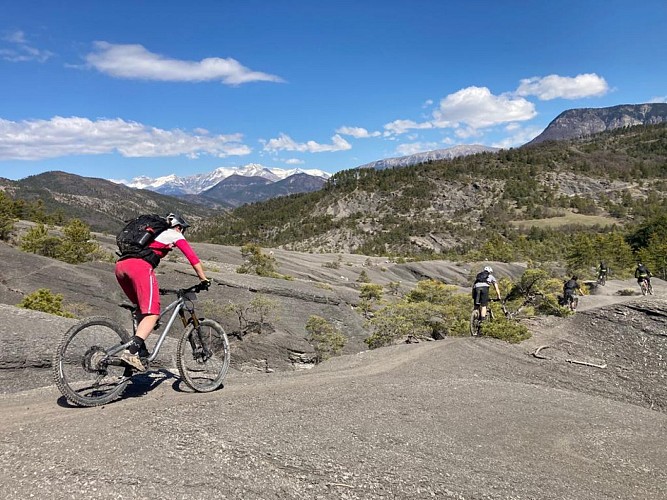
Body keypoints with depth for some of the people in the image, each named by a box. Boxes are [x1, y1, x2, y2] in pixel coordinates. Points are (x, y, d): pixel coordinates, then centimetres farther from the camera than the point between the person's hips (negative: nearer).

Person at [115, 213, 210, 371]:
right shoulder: (174, 235, 19)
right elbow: (193, 258, 11)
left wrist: (152, 287, 49)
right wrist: (204, 280, 17)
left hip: (120, 265, 8)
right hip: (139, 266, -8)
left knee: (143, 307, 23)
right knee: (152, 313, -10)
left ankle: (140, 348, 17)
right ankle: (131, 352, -25)